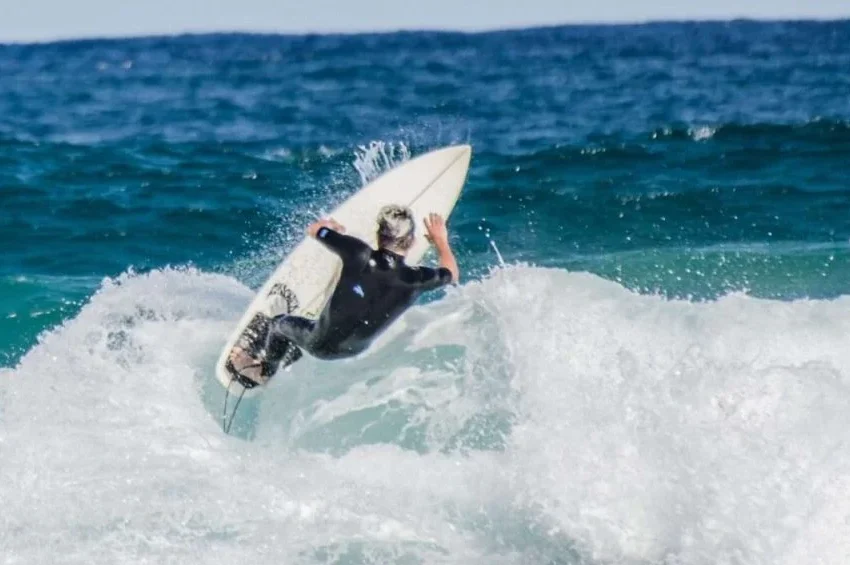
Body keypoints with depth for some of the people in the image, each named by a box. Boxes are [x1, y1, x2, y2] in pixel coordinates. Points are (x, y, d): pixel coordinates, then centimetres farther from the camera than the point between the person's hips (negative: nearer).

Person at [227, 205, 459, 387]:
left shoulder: (359, 255, -29)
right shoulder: (416, 279, -23)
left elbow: (314, 229, -12)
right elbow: (452, 274, 2)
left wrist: (330, 226, 12)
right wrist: (441, 240, 20)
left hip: (321, 343, -3)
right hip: (355, 350, 4)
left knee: (280, 324, 28)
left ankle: (264, 370, 54)